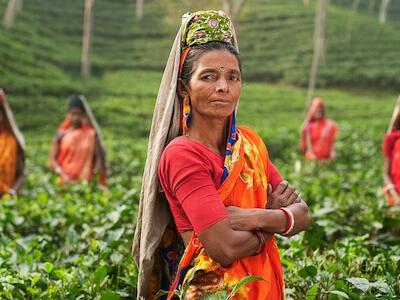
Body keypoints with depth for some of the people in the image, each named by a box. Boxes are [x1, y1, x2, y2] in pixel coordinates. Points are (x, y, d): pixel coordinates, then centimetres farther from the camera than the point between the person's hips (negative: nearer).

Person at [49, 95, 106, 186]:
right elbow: (52, 159, 3)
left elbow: (99, 156, 2)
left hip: (85, 181, 0)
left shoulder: (91, 134, 3)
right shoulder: (61, 135, 4)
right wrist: (62, 174, -11)